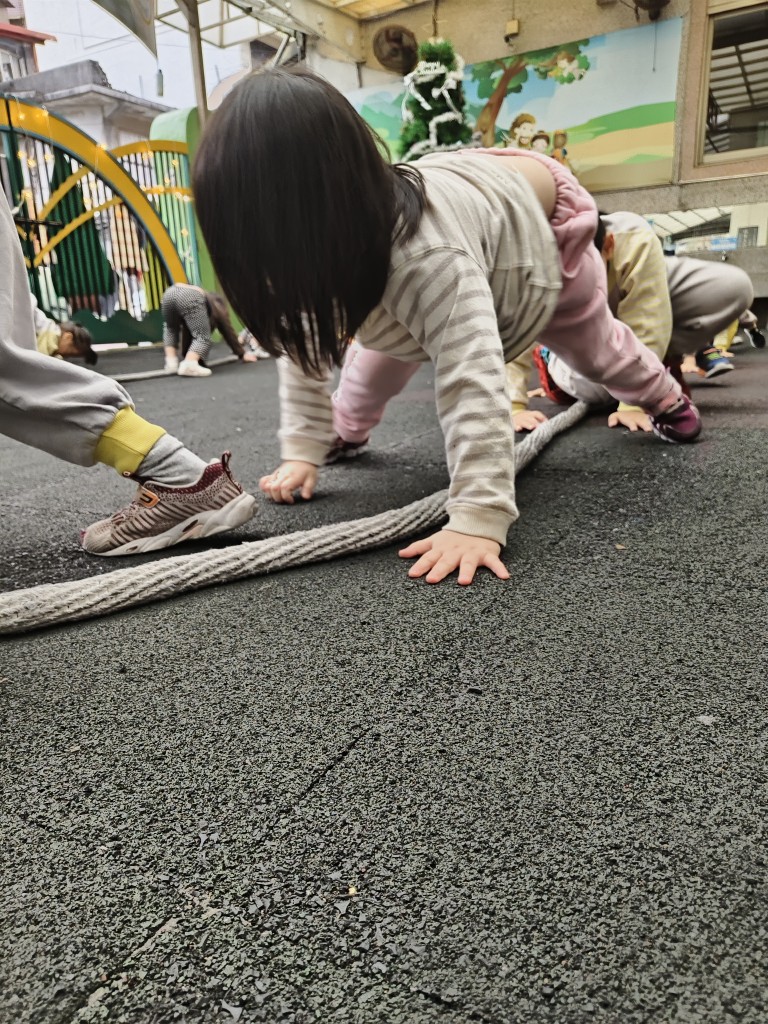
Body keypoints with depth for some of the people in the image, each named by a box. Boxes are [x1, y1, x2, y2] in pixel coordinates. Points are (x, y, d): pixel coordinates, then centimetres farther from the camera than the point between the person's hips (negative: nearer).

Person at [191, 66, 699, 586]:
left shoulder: (430, 256, -52)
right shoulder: (313, 242, -28)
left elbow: (473, 381, -57)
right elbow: (303, 346, -18)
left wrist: (478, 519, -63)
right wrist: (304, 449, -23)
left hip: (544, 220, -4)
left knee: (593, 343, 17)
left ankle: (665, 397, 48)